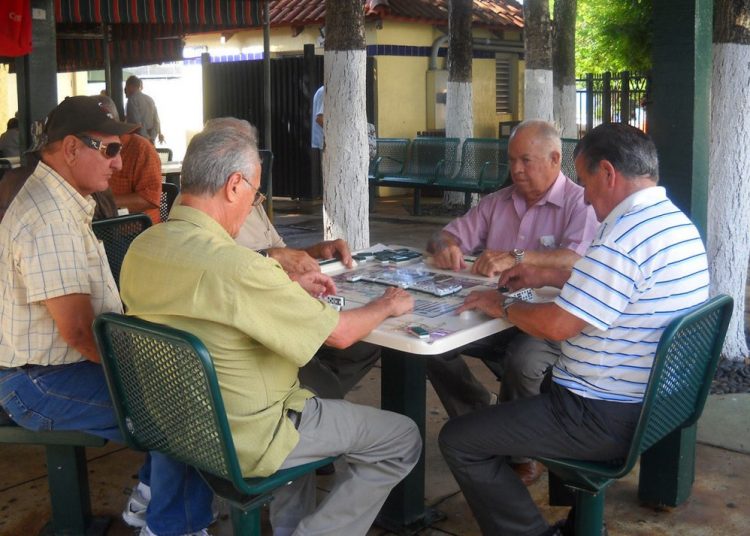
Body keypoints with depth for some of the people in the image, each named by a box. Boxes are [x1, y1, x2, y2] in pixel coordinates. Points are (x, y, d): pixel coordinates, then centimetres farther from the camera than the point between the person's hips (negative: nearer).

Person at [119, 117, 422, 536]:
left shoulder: (141, 248, -5)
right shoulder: (236, 265, -31)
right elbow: (340, 334, -19)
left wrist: (290, 288, 11)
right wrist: (388, 305, 0)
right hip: (245, 441, -8)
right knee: (402, 440, 5)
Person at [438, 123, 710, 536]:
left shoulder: (627, 235, -24)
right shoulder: (677, 222, 7)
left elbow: (556, 326, -25)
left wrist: (503, 306, -7)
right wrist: (547, 277, 17)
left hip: (607, 420, -10)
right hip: (654, 405, 10)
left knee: (457, 441, -4)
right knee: (537, 384, 36)